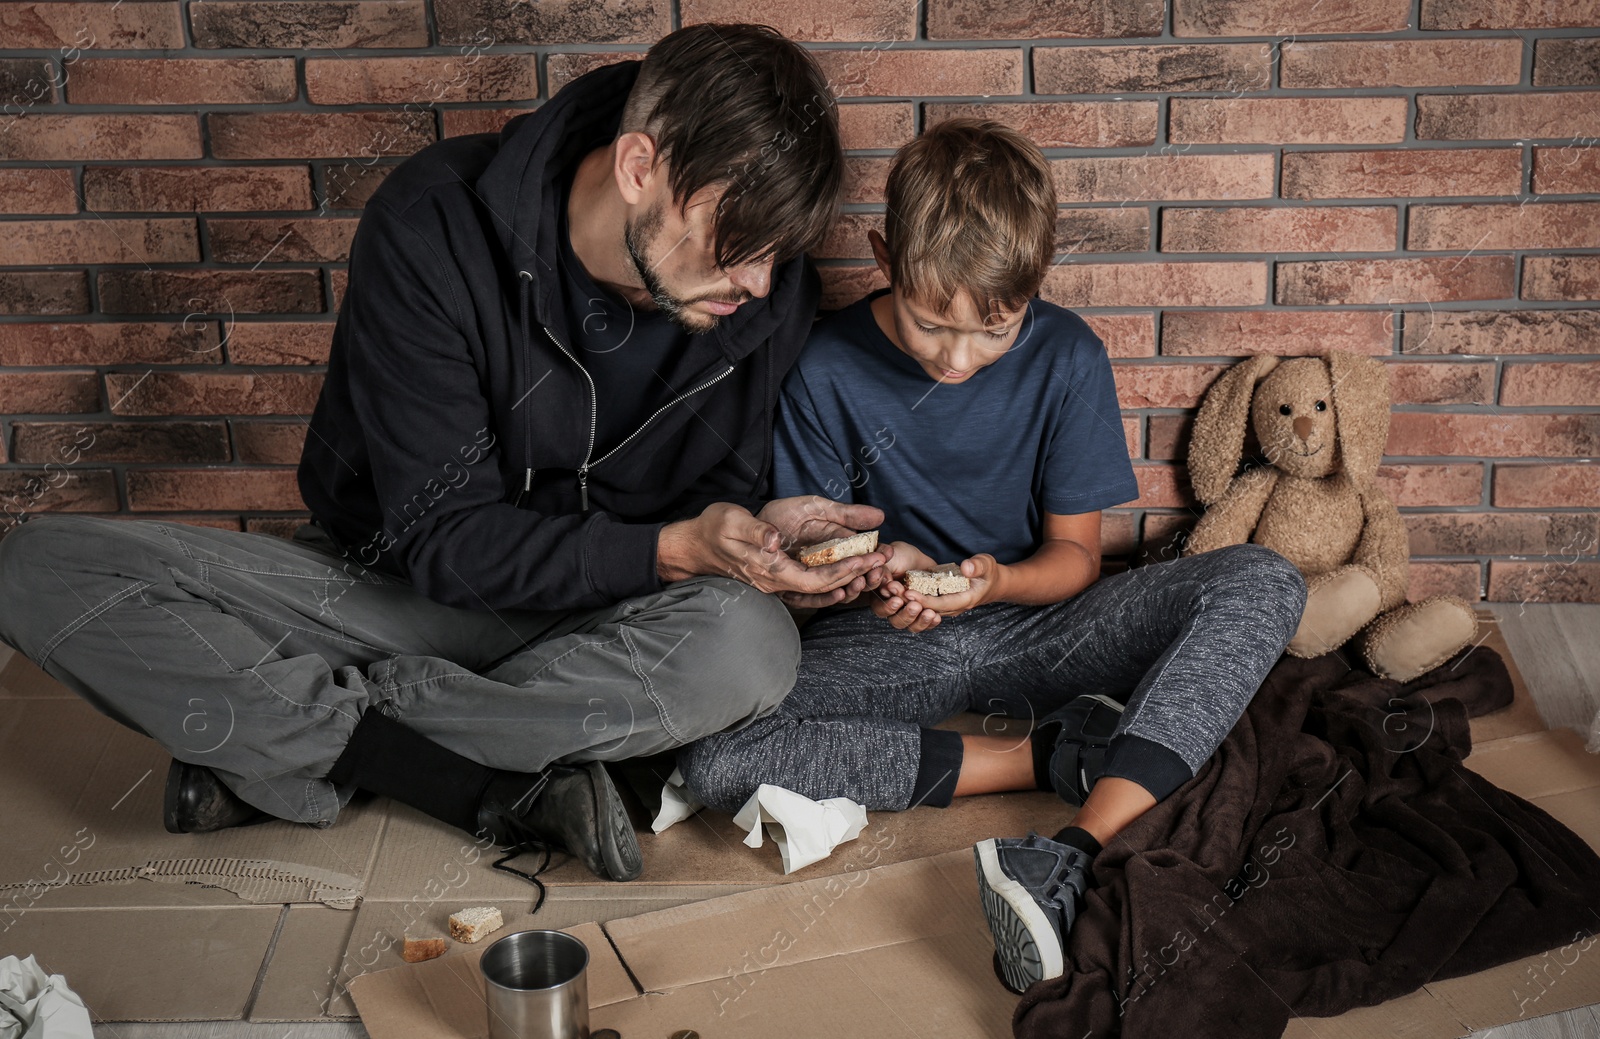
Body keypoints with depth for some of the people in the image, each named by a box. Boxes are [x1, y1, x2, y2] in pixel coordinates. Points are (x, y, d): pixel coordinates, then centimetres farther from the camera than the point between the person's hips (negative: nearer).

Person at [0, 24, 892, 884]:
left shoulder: (771, 287, -12)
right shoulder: (435, 227, -22)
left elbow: (719, 488, 2)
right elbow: (442, 536, -21)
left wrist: (752, 535, -22)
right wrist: (668, 552, -33)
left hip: (589, 619, 2)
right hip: (393, 582, -1)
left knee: (752, 646, -35)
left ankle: (275, 740, -18)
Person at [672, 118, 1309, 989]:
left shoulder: (1066, 356, -8)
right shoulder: (827, 369, -10)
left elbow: (1074, 555, -2)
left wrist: (999, 581, -25)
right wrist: (867, 575, -25)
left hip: (1029, 620, 1)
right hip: (886, 645, -1)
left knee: (1265, 583, -23)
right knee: (709, 758, -30)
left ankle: (1079, 856, -39)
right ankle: (1052, 754, -22)